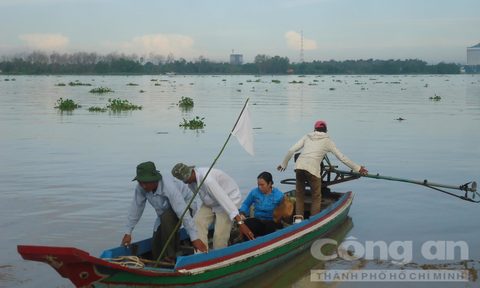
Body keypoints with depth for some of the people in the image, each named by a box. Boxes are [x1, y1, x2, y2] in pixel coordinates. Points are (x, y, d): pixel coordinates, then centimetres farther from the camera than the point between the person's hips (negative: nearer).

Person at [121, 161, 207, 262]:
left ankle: (169, 258, -26)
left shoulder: (168, 187, -39)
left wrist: (195, 238, -42)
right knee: (156, 254, -1)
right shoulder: (141, 188, -23)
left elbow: (183, 213, -41)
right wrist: (128, 233, -9)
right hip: (165, 212, 6)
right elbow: (136, 209, -11)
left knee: (166, 217, -39)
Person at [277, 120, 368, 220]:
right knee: (316, 197, 11)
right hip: (312, 169, -3)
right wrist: (357, 168, 21)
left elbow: (291, 150, 14)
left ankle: (298, 218, 6)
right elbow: (342, 157, 14)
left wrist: (284, 164, 26)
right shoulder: (327, 141, 14)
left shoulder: (307, 137, 21)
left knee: (299, 194, 16)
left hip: (299, 166, 3)